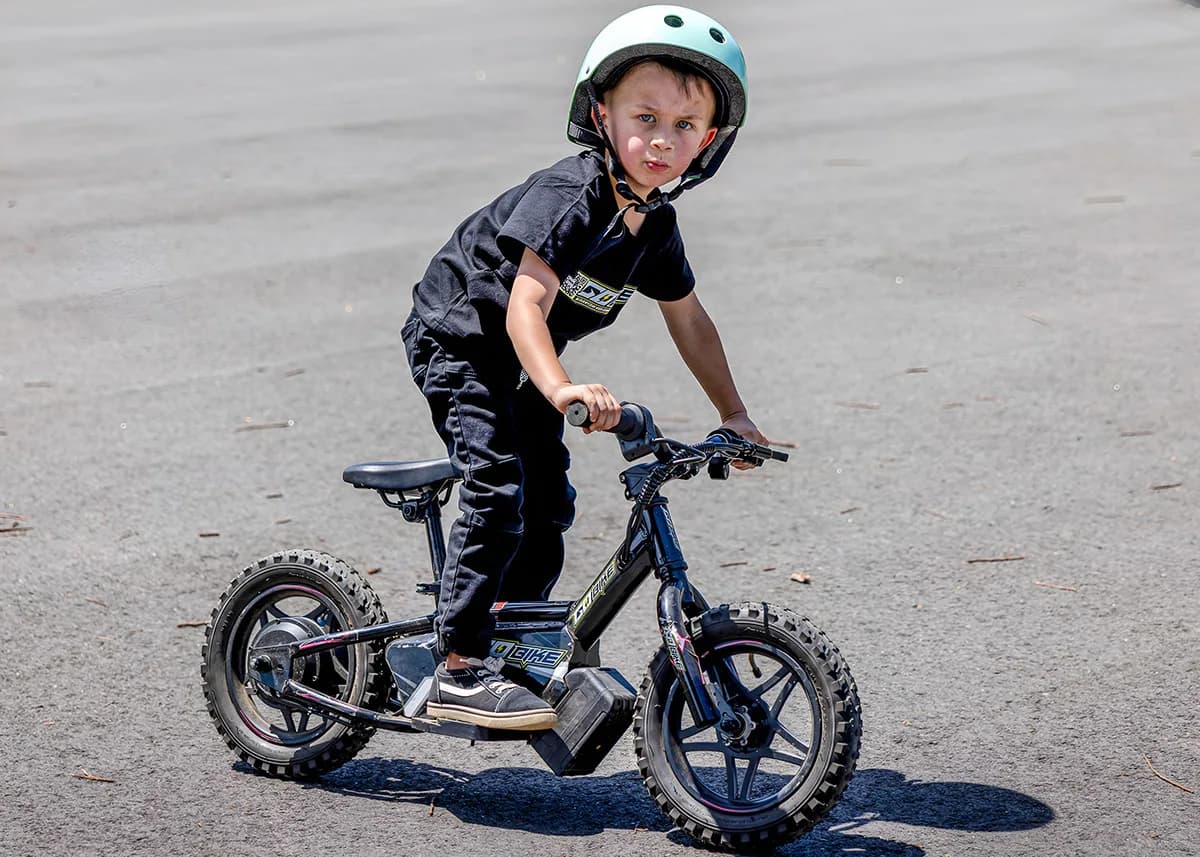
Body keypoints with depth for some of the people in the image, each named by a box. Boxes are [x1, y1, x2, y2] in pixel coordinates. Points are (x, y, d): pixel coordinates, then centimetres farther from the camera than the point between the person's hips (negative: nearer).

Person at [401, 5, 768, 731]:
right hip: (457, 339, -8)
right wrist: (561, 389, -53)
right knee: (499, 492, -20)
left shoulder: (655, 225, -3)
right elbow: (525, 306, -37)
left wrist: (733, 413, 11)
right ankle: (460, 674, -18)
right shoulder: (568, 197, -28)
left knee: (549, 505, 9)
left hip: (520, 366, 8)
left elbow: (689, 320, 11)